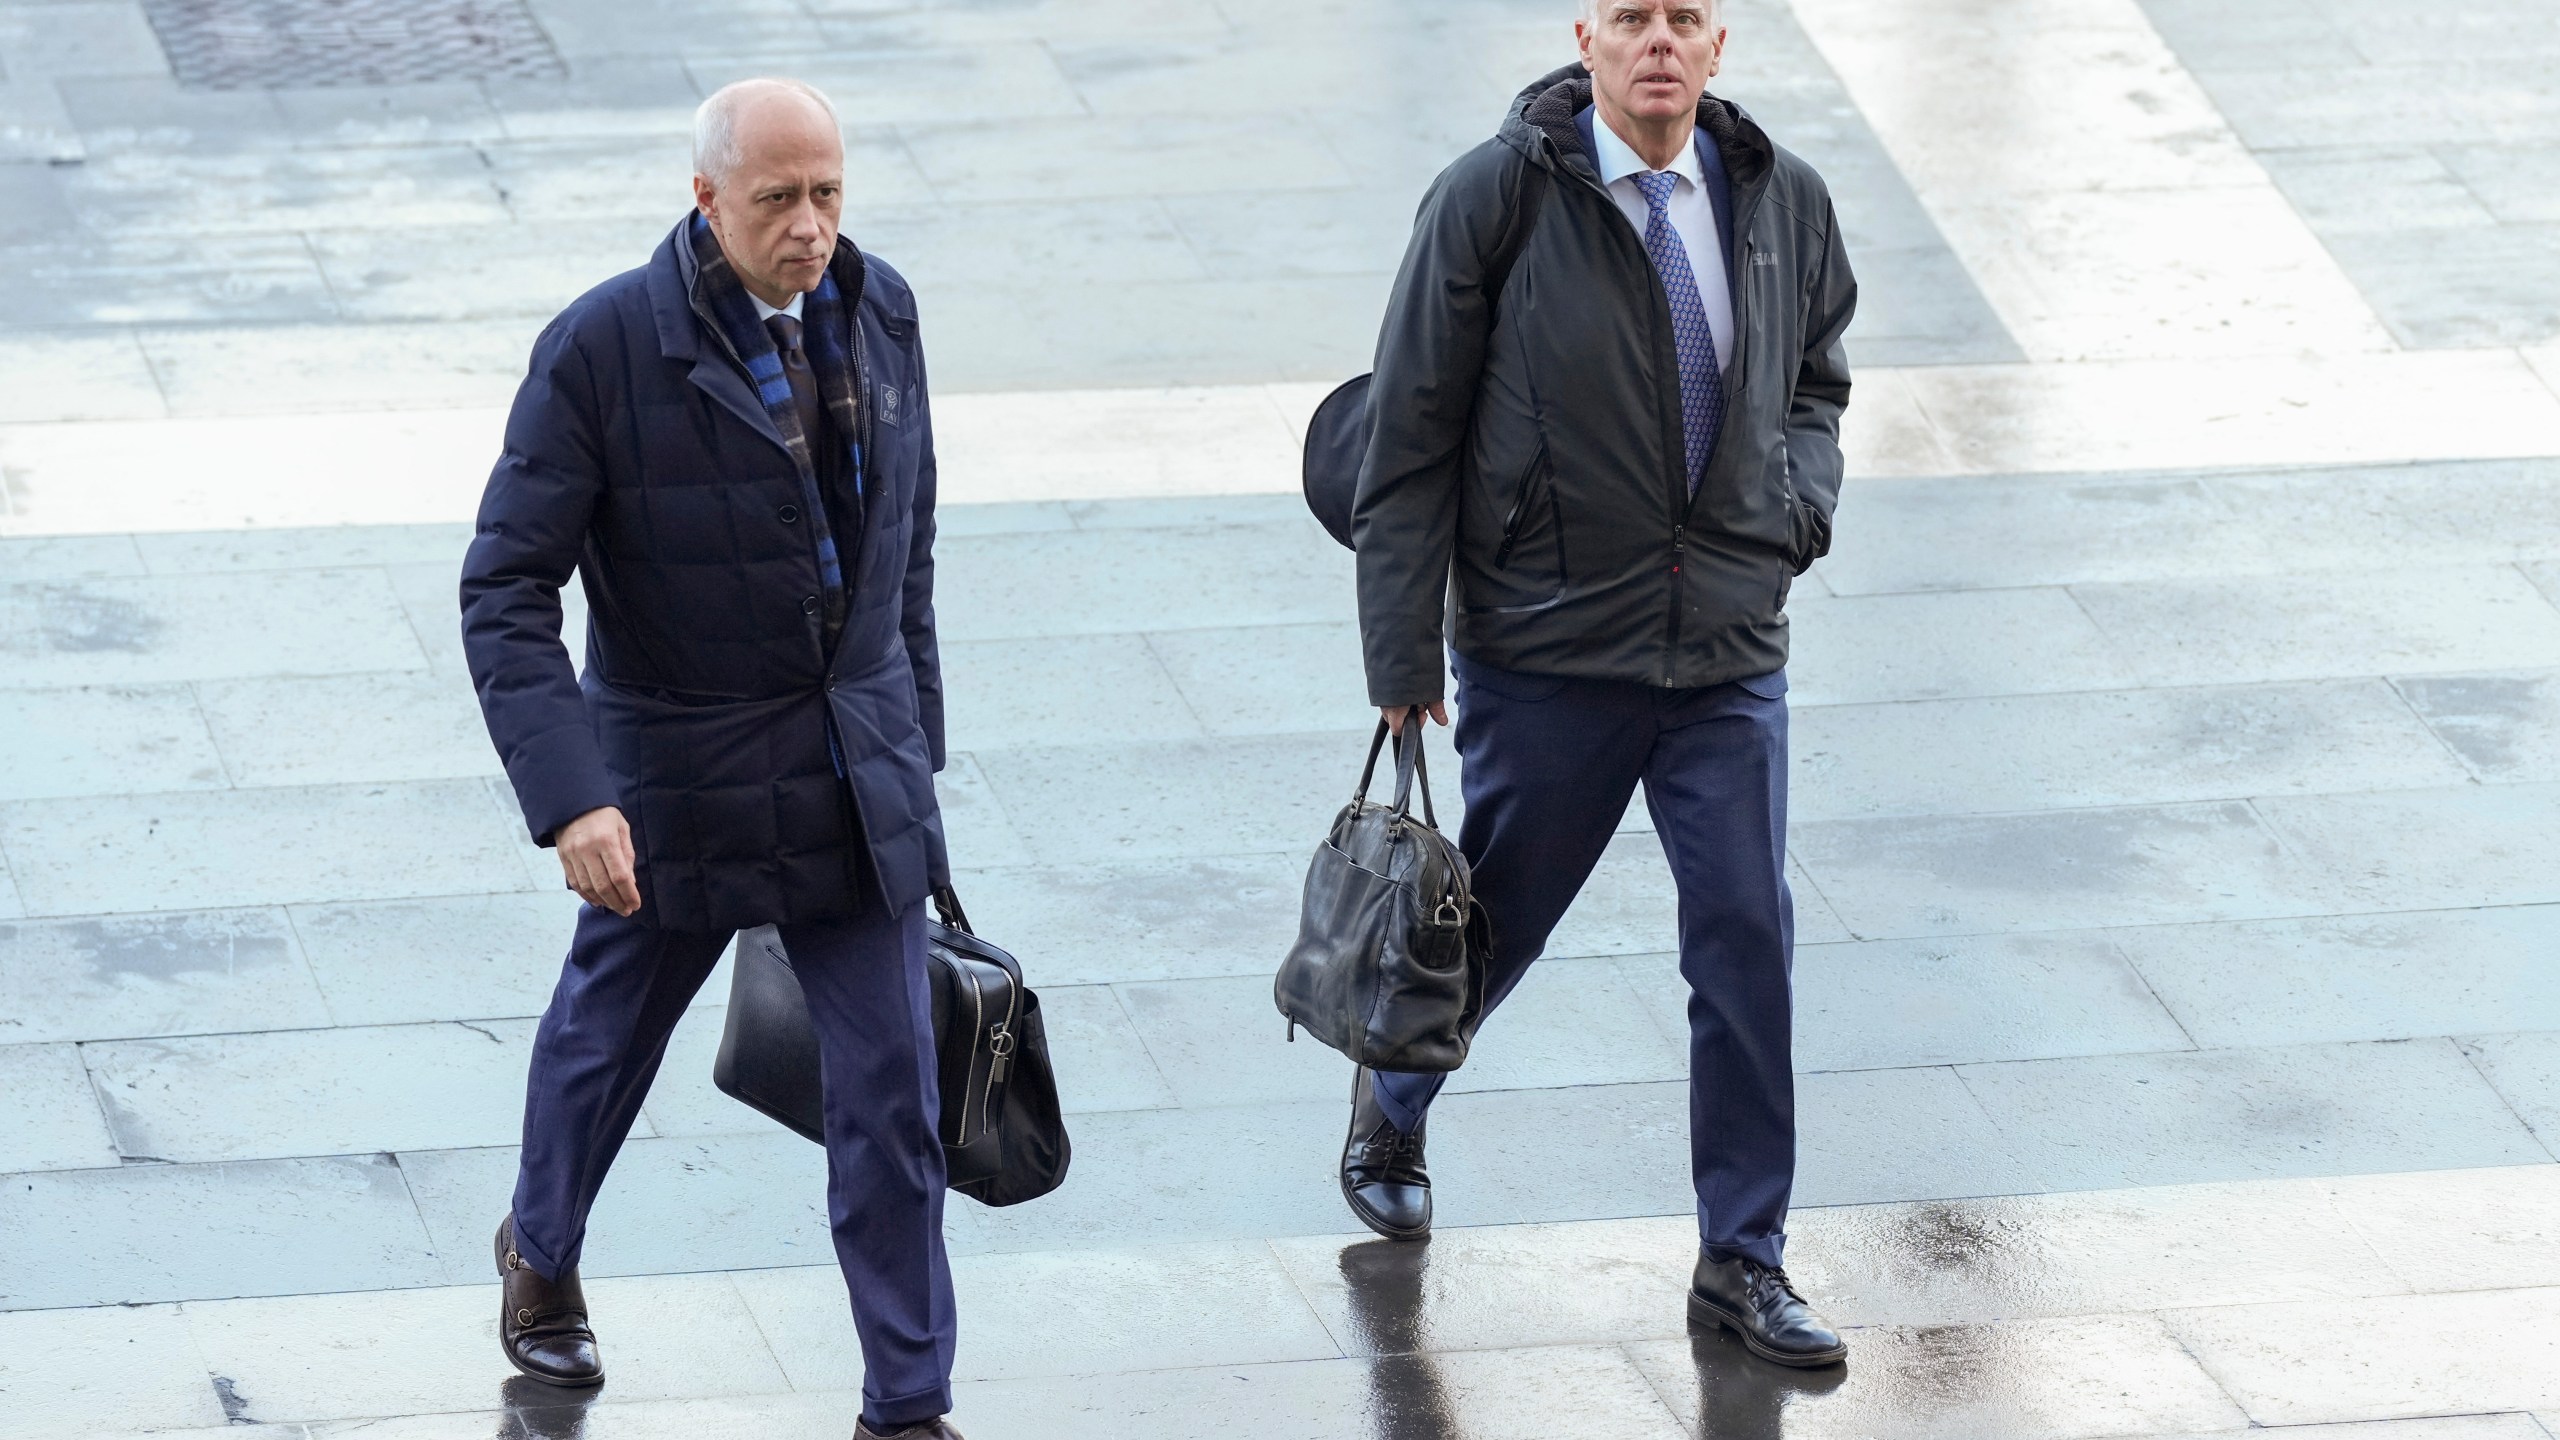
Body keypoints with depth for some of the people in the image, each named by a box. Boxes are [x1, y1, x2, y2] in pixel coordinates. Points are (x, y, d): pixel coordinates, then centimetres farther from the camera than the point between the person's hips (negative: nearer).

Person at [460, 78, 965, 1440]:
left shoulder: (876, 308, -3)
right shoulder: (603, 347, -20)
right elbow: (505, 592, -19)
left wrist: (910, 732, 15)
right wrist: (569, 798, -29)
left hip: (855, 780, 3)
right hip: (679, 783, -3)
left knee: (891, 1097, 1)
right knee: (606, 1034, 20)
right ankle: (542, 1250, 50)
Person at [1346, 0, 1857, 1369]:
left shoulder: (1782, 200, 3)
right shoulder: (1496, 198, -11)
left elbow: (1815, 381, 21)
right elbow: (1412, 431, -7)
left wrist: (1801, 498, 0)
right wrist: (1403, 651, -7)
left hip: (1729, 652, 3)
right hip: (1546, 653, -3)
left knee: (1748, 944, 0)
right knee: (1495, 921, 13)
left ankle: (1743, 1259, 11)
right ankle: (1390, 1103, 44)